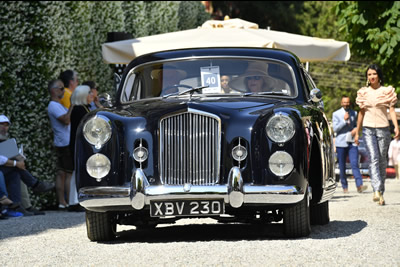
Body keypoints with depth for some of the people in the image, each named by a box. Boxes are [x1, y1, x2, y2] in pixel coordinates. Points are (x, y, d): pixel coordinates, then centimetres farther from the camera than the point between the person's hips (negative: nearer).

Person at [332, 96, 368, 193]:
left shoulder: (354, 113, 11)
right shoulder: (336, 114, 3)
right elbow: (335, 128, -6)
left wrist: (356, 129, -1)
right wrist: (344, 120, -16)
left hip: (352, 142, 1)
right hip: (341, 143, -1)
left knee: (354, 164, -12)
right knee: (342, 167, 4)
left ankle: (359, 186, -21)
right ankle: (344, 186, 16)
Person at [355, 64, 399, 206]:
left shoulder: (387, 91, 4)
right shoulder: (363, 92, 9)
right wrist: (357, 132, 16)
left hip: (383, 129, 0)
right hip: (368, 129, 0)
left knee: (382, 161, 5)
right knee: (374, 159, -16)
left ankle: (380, 191, 15)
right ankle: (377, 191, -28)